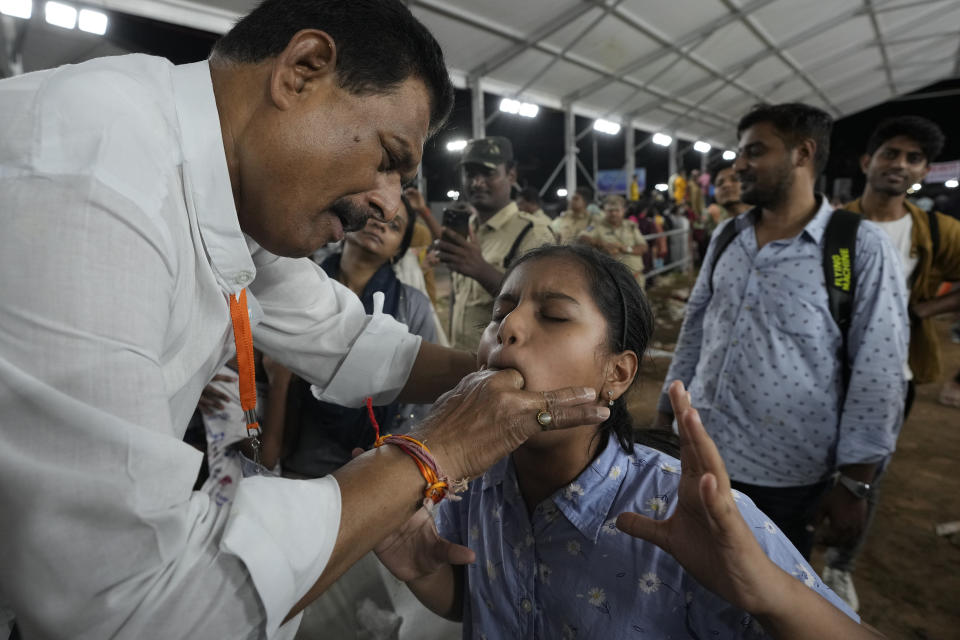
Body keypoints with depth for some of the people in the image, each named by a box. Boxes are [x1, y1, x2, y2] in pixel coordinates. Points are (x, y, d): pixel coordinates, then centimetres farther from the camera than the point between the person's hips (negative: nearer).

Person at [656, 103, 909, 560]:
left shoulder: (862, 247, -10)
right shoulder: (725, 237, 4)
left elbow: (878, 374, -10)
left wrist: (854, 484, -9)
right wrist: (665, 414, 10)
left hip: (786, 477, -4)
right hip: (696, 454, 4)